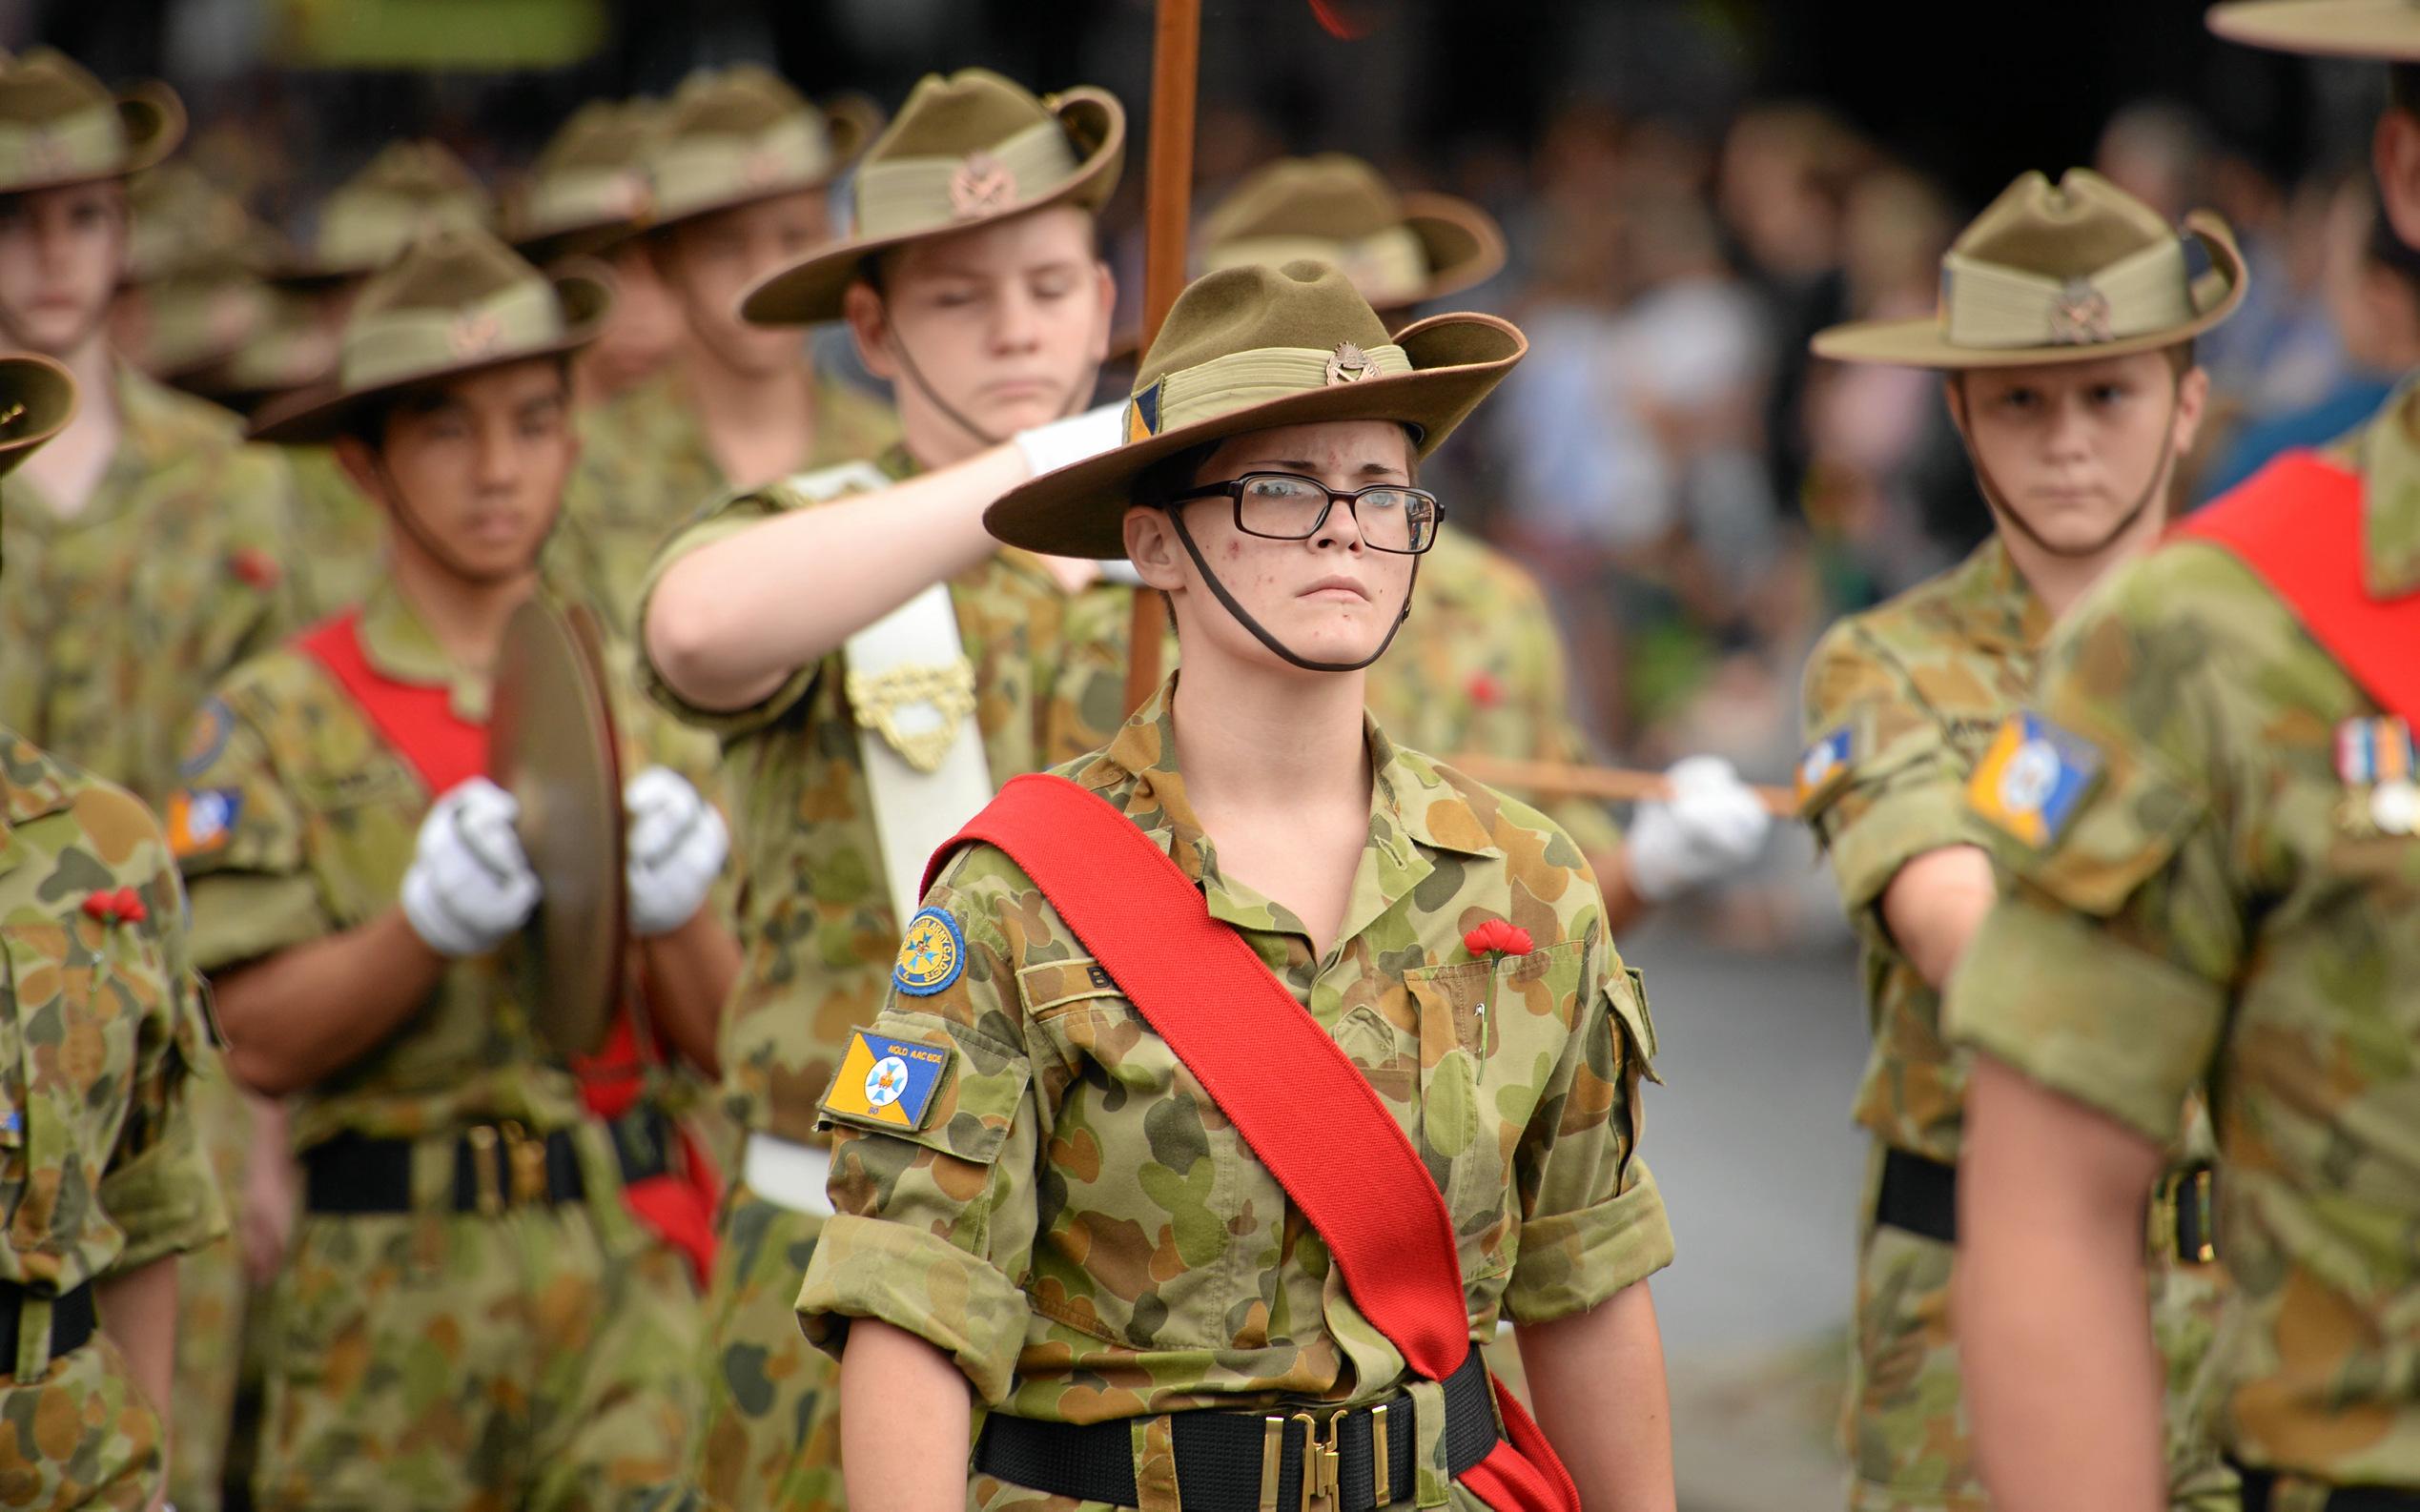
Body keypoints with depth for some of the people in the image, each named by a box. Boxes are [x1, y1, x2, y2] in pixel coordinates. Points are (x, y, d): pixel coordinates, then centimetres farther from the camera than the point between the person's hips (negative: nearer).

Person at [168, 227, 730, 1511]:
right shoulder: (278, 719, 4)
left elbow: (727, 1038, 8)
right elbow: (261, 1041, -6)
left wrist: (675, 913, -13)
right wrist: (430, 923, -22)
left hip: (635, 1279, 1)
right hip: (388, 1294, -1)